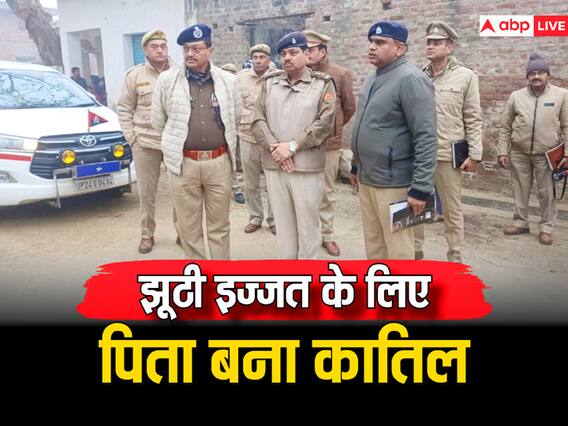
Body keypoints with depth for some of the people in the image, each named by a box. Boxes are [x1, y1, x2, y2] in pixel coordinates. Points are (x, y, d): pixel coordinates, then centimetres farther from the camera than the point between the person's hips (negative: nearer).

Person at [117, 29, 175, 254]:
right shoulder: (134, 75, 1)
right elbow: (124, 109, 5)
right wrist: (131, 138, -2)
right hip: (145, 143, 0)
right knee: (146, 192, 9)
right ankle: (147, 234, 24)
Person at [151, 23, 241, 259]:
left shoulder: (228, 80, 3)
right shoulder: (167, 80, -1)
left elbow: (236, 117, 15)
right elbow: (158, 121, 8)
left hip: (219, 162, 1)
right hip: (183, 163, -1)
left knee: (219, 226, 12)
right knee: (189, 227, 8)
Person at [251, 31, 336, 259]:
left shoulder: (323, 83, 1)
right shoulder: (270, 82, 11)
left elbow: (325, 122, -9)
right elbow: (258, 119, 5)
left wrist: (292, 146, -14)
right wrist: (274, 146, -10)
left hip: (307, 167, -3)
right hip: (274, 166, 3)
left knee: (308, 225, 5)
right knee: (282, 223, 12)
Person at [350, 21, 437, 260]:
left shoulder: (410, 80, -15)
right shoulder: (372, 80, 14)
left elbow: (426, 138, -20)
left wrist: (421, 188, -22)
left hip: (393, 183, -9)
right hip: (366, 180, 9)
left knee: (398, 249, 3)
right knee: (373, 244, 18)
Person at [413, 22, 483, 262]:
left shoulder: (466, 76, 0)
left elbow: (473, 119, -2)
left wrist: (474, 154, -7)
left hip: (448, 154, -3)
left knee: (452, 210, 8)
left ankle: (455, 258, 21)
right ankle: (415, 251, 28)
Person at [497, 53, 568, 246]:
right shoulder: (516, 96, 3)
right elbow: (505, 127, 6)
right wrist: (502, 151, 1)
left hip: (547, 154, -2)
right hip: (519, 153, 2)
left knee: (546, 192, 6)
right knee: (520, 190, 12)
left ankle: (546, 227, 19)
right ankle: (520, 222, 27)